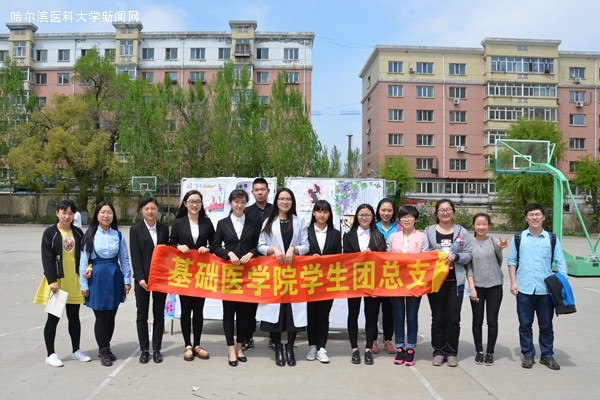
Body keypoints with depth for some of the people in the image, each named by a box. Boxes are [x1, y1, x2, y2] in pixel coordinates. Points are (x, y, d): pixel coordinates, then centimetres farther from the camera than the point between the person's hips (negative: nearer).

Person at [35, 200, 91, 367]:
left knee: (74, 317, 13)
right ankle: (50, 354, 16)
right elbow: (47, 259, -10)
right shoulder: (50, 233, -6)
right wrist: (52, 281, -17)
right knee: (53, 318, 4)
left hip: (74, 281, 4)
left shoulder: (78, 232, 7)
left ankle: (76, 350, 25)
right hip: (56, 281, -4)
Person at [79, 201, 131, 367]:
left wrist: (127, 280, 5)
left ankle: (105, 349, 28)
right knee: (101, 316, 3)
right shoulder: (90, 235, -4)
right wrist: (84, 285, -4)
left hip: (115, 278, 3)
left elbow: (124, 259, 6)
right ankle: (103, 351, 19)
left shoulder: (118, 236, 3)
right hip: (97, 278, -2)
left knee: (111, 316, 11)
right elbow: (83, 261, -3)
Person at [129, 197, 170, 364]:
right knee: (142, 315, 6)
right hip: (142, 278, -2)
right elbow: (135, 255, -6)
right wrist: (140, 277, -14)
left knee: (159, 314, 7)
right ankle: (144, 350, 16)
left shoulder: (164, 229, 7)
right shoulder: (135, 229, -1)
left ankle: (157, 349, 17)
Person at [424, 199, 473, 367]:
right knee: (438, 318, 5)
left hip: (455, 281, 1)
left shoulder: (462, 232, 7)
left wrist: (455, 256, -14)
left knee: (453, 318, 3)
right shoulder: (429, 231, 4)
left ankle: (451, 352, 16)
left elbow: (468, 255, 3)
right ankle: (438, 352, 17)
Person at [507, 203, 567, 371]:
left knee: (546, 325, 10)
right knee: (525, 324, 7)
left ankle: (547, 355, 24)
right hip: (524, 289, 0)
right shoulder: (518, 238, 4)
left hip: (546, 289, 0)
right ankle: (528, 355, 20)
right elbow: (512, 261, 6)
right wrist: (513, 282, -2)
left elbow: (560, 263, 5)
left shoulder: (552, 239, 4)